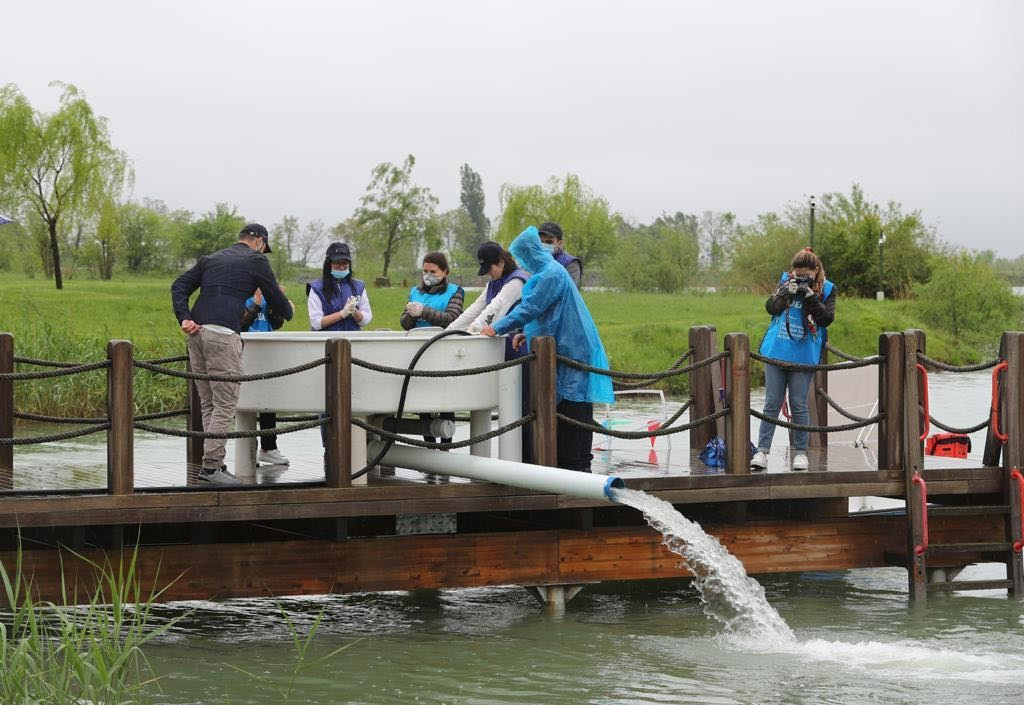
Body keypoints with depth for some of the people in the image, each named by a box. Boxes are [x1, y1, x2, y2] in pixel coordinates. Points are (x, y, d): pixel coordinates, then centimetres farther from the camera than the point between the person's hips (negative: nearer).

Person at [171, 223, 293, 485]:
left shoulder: (210, 259, 24)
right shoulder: (256, 260, 7)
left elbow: (179, 286, 16)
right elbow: (275, 298, 11)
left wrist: (184, 318, 3)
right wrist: (288, 311, 33)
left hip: (196, 333, 7)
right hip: (223, 335, -7)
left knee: (208, 404, 11)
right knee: (225, 405, -5)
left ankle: (214, 463, 11)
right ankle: (211, 466, -10)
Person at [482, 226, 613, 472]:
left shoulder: (551, 275, -15)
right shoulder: (549, 271, 17)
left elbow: (530, 308, -20)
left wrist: (497, 328, -16)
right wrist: (526, 333, 12)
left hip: (571, 349, -10)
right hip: (562, 348, 10)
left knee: (571, 405, -7)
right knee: (560, 404, 10)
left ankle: (577, 463, -5)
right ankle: (563, 460, 14)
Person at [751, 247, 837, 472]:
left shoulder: (827, 289, -1)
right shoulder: (785, 281, 5)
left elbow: (827, 318, -11)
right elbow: (771, 307, -1)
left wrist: (810, 296, -20)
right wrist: (786, 292, -17)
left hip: (803, 356, -2)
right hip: (777, 351, 2)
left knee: (798, 405, 1)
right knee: (772, 404, 3)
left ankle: (800, 452, 11)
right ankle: (762, 451, 3)